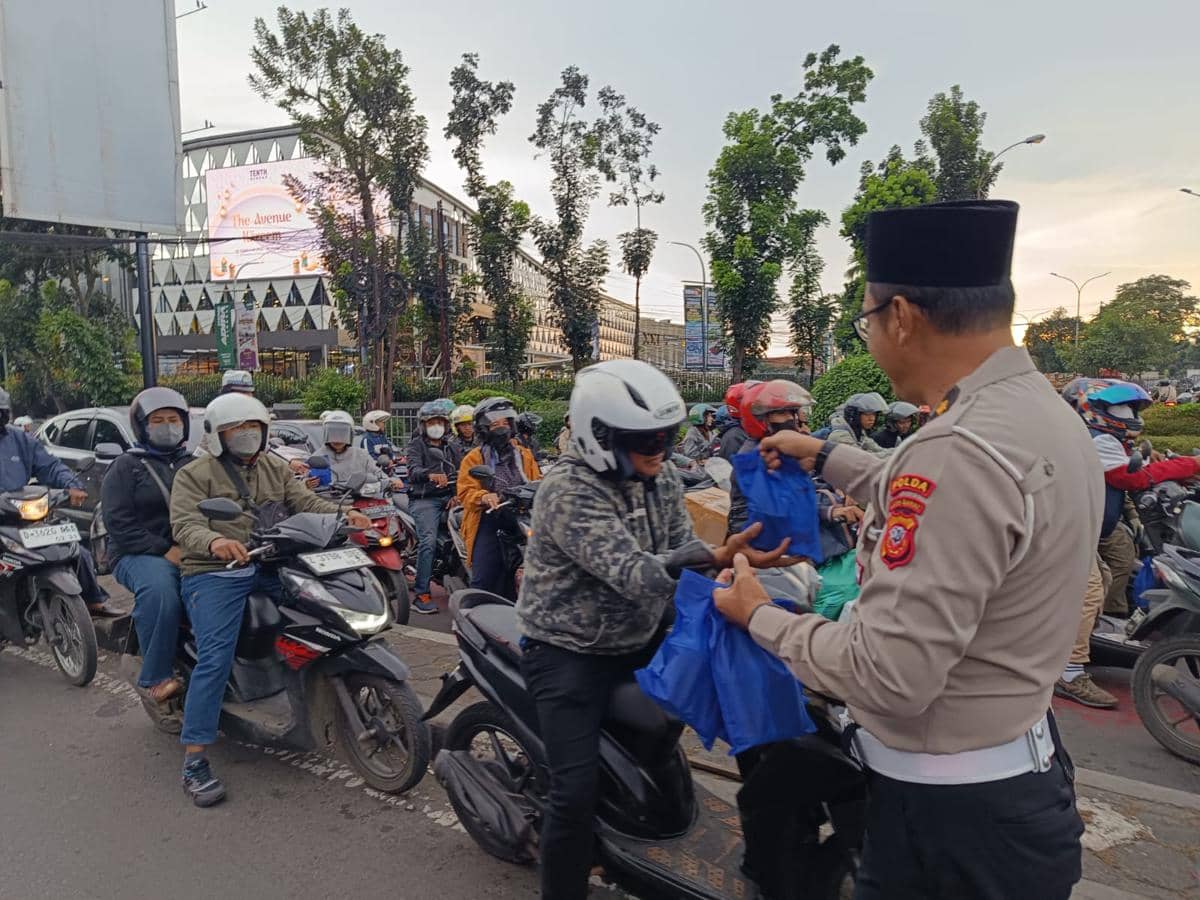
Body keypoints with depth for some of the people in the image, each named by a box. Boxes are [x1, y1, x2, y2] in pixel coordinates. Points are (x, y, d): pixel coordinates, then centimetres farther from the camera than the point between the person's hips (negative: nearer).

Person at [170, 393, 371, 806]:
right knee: (216, 658, -20)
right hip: (215, 573, -5)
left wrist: (344, 514, -15)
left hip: (270, 565, 5)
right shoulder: (193, 475, 2)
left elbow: (304, 501, 6)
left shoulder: (273, 467, 17)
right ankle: (194, 760, -11)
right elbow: (185, 526, -12)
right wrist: (214, 541, -36)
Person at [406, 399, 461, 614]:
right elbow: (414, 469, -13)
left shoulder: (451, 447, 22)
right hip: (424, 499, -5)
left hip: (449, 497, 5)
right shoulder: (417, 444, 6)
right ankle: (422, 594, -19)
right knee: (428, 541, -22)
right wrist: (431, 474, -35)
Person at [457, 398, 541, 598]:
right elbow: (465, 491, -5)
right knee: (484, 581, -11)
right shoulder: (473, 458, 6)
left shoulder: (525, 455, 19)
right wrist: (484, 497, -26)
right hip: (488, 521, -4)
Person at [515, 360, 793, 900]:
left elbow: (685, 552, -6)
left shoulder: (662, 480, 0)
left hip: (641, 639, 7)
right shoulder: (568, 492, -24)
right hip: (570, 652, -6)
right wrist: (719, 561, -49)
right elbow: (632, 574, -35)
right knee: (576, 792, -16)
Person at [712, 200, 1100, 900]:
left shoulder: (958, 449, -32)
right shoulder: (1048, 415, 1)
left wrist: (761, 617, -15)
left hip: (948, 808, -9)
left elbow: (890, 678, -31)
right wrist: (825, 457, 26)